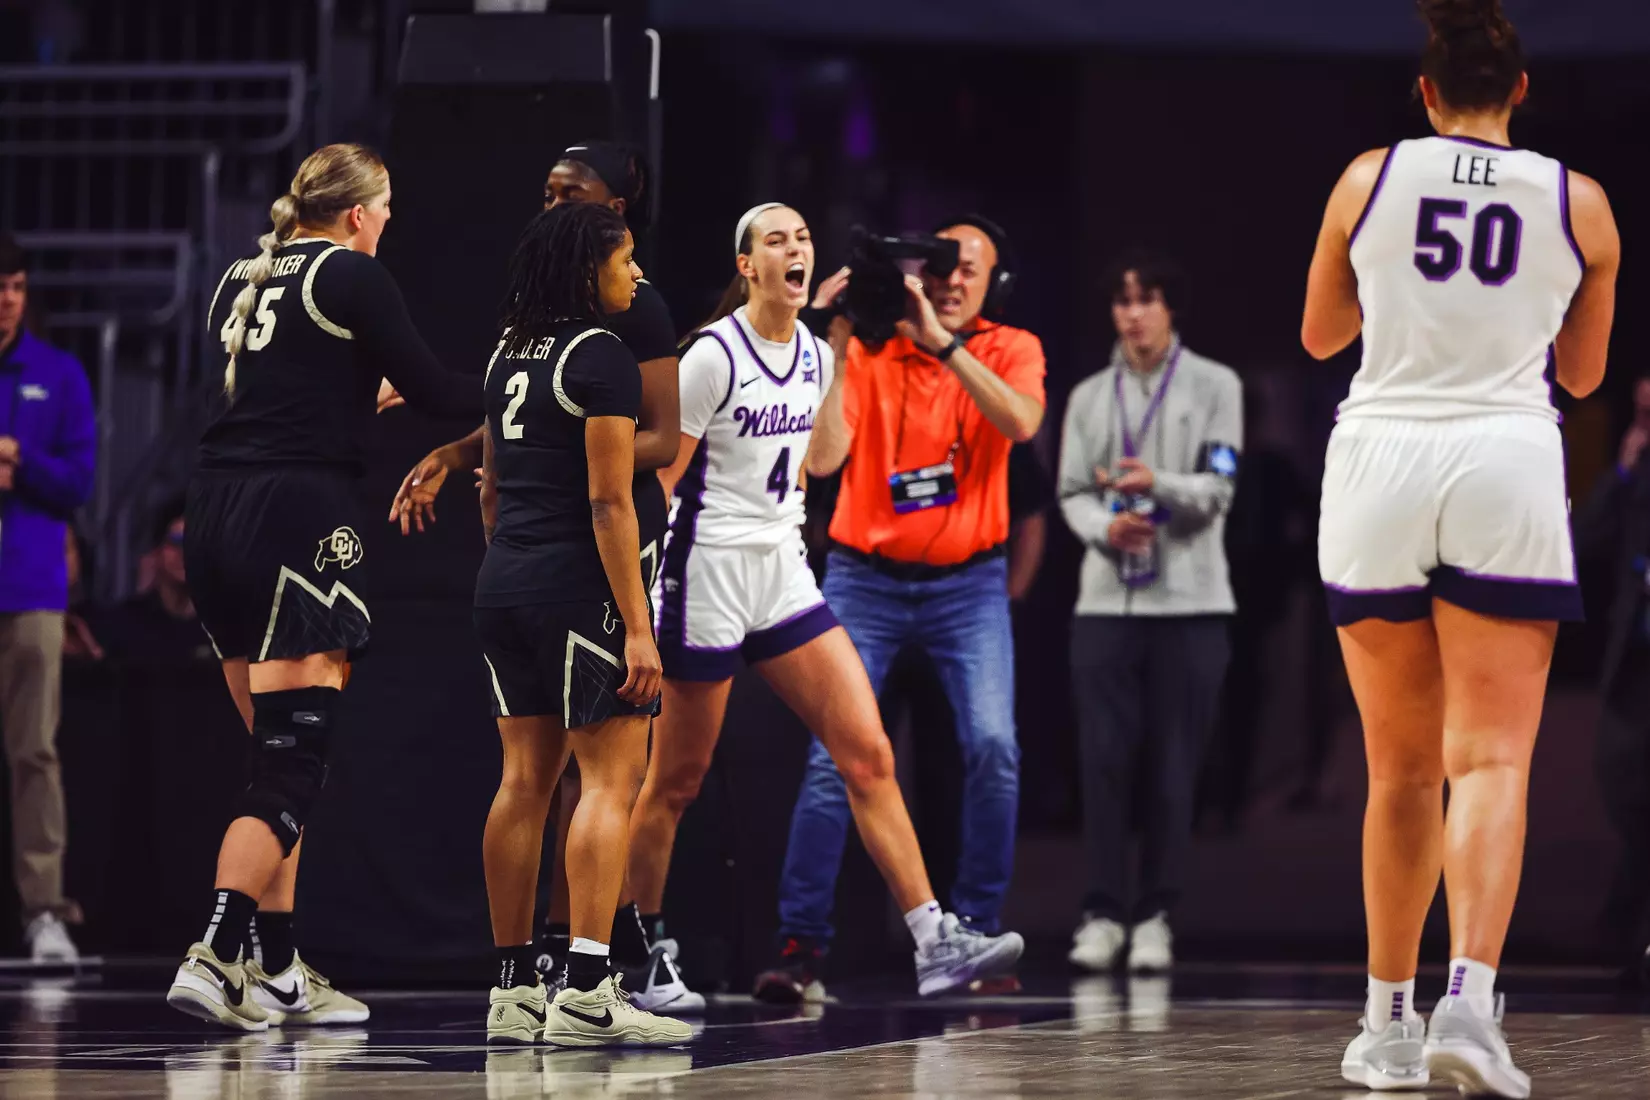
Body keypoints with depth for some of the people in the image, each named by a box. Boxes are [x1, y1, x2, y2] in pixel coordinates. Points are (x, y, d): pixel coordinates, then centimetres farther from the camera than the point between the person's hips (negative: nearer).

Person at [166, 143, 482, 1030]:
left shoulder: (241, 281, 17)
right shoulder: (352, 277, -3)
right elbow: (429, 388, -1)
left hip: (215, 513, 8)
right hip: (300, 513, -8)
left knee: (277, 752, 13)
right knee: (293, 762, -9)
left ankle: (276, 971, 13)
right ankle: (215, 956, -22)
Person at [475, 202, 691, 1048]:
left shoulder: (509, 354, 14)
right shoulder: (602, 359, -11)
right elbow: (609, 503, -16)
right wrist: (637, 626, -16)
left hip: (503, 586, 8)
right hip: (577, 588, -8)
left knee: (525, 779, 10)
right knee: (613, 777, -6)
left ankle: (513, 990, 11)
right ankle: (586, 993, -14)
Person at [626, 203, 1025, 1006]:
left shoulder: (817, 357, 8)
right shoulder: (713, 357, -12)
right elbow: (655, 480, -10)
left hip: (785, 577, 6)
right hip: (708, 576, -6)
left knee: (868, 751, -5)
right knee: (676, 782, 4)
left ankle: (933, 942, -9)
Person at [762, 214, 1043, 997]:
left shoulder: (1009, 351, 0)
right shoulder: (869, 352, -3)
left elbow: (1021, 422, -22)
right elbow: (820, 458, -13)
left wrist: (942, 343, -27)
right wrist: (831, 351, -19)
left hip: (967, 581, 0)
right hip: (866, 579, 0)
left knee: (993, 748, -15)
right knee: (835, 755, -10)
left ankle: (975, 932, -2)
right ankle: (801, 941, -3)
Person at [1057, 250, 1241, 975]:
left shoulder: (1215, 387, 5)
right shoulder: (1088, 397, 14)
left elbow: (1217, 490, -3)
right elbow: (1072, 494, 9)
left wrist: (1157, 485, -23)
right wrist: (1106, 527, -13)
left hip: (1188, 603, -2)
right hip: (1106, 600, 2)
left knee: (1172, 765, -2)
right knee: (1104, 759, -4)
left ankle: (1155, 916, 5)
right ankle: (1103, 913, 1)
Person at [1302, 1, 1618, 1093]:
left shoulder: (1370, 180, 4)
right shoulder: (1580, 203, 4)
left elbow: (1320, 335, 17)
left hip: (1379, 463, 1)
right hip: (1507, 469, -1)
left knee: (1404, 767, 13)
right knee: (1491, 760, -5)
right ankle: (1470, 1001, -24)